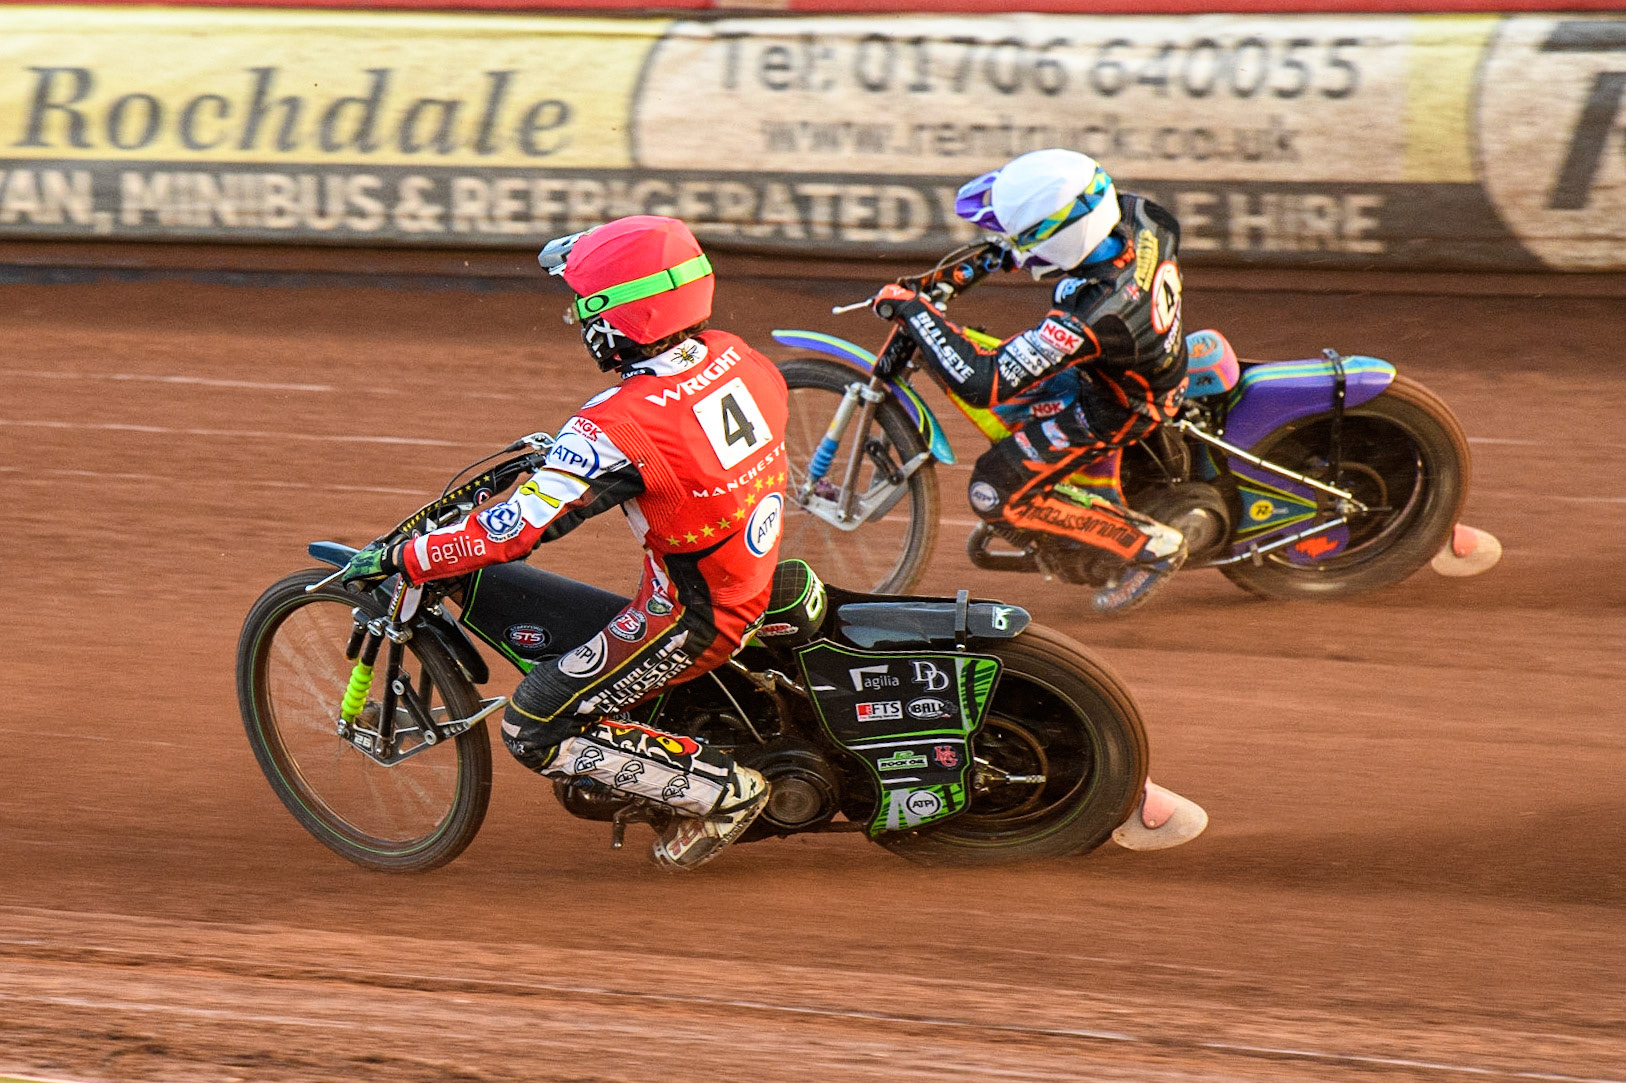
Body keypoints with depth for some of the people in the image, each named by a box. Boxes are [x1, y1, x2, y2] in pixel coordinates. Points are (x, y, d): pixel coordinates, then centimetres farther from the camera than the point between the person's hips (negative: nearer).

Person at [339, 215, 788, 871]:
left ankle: (722, 790, -2)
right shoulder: (737, 357, -5)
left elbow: (514, 529, -27)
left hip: (690, 619, -8)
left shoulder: (618, 428, -27)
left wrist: (398, 560, -15)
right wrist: (564, 452, 24)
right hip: (758, 583, 8)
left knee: (535, 732, -1)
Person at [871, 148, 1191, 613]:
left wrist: (913, 310, -29)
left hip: (1119, 407, -8)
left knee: (995, 493, -5)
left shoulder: (1088, 316, -43)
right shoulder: (1134, 214, -22)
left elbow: (982, 383, -38)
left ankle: (1150, 545, 2)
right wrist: (974, 265, -2)